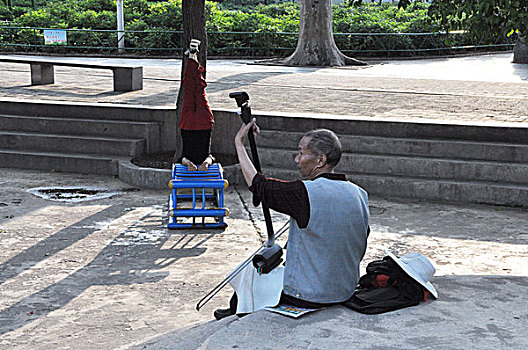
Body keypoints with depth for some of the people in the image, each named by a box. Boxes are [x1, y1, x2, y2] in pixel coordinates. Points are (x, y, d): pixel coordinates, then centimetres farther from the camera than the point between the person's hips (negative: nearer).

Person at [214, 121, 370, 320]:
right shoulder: (360, 194, -2)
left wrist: (239, 143, 3)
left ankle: (234, 315, 44)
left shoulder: (306, 194, -23)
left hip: (307, 299, -7)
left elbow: (257, 184, -10)